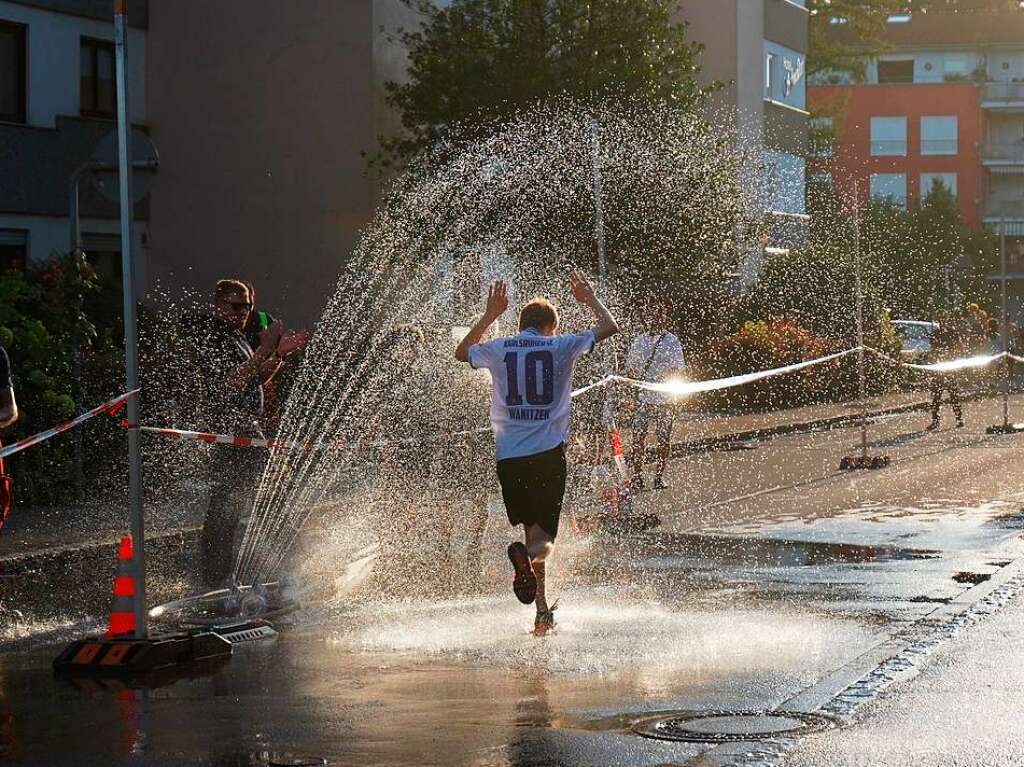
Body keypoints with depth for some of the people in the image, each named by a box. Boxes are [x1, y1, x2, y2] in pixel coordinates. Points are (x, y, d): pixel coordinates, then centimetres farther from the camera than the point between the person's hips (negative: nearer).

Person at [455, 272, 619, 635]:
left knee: (531, 529, 13)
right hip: (548, 452, -2)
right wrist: (590, 299, 29)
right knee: (543, 536, -1)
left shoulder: (498, 349, 8)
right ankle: (528, 553, -37)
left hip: (508, 455, 2)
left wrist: (489, 315, 35)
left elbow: (461, 352, 30)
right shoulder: (559, 346, 3)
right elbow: (610, 327, 14)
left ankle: (542, 609, 7)